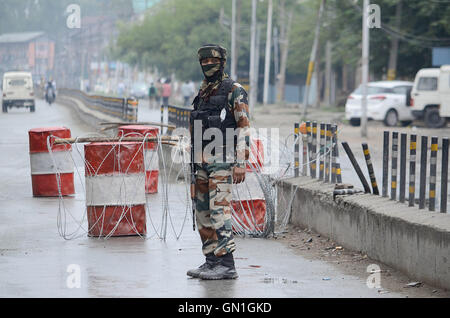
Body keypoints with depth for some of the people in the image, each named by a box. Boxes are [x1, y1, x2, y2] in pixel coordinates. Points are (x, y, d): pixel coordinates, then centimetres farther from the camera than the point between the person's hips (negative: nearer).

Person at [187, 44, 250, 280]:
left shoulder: (234, 91, -6)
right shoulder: (202, 93, 18)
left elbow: (244, 128, -11)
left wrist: (241, 164, -18)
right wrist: (195, 162, 19)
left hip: (222, 159, -8)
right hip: (201, 160, 8)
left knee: (219, 210, -13)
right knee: (202, 210, 8)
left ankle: (227, 265, -12)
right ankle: (211, 261, 15)